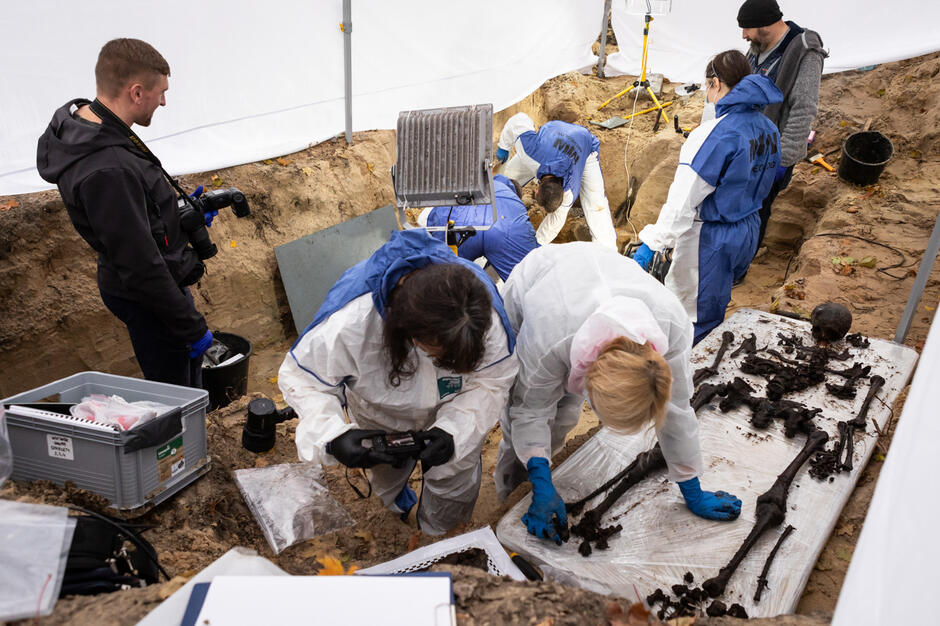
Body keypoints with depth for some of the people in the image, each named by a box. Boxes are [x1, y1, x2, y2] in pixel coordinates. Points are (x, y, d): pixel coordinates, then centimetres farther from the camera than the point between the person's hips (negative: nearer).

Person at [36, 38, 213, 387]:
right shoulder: (107, 172, -31)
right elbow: (140, 267, -28)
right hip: (149, 298, -10)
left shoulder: (85, 126, 2)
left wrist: (180, 216, 10)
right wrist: (192, 327, -20)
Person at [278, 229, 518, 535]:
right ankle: (394, 497, 68)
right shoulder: (350, 319, -46)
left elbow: (490, 383, -26)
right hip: (381, 411, 0)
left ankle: (438, 538, 54)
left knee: (454, 477, 18)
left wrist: (453, 431, -44)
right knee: (388, 469, 28)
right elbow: (300, 378, -30)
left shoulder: (486, 317, -40)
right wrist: (333, 437, -47)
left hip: (450, 405, 1)